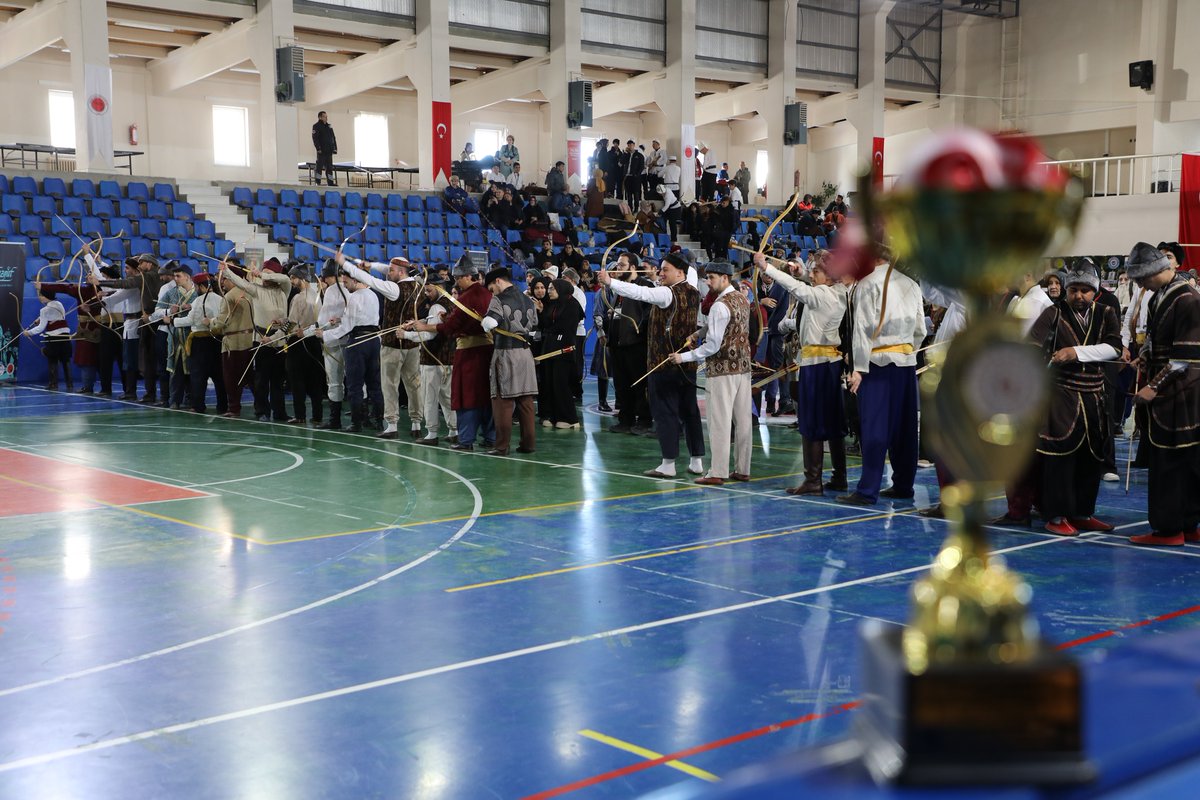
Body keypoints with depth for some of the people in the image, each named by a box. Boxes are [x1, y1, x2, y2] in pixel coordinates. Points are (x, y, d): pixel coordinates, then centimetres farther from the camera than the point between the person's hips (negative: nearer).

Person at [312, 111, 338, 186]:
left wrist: (335, 148, 10)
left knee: (329, 167, 7)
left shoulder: (329, 126, 17)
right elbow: (315, 138, -11)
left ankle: (330, 182, 10)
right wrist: (318, 148, -18)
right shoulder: (316, 126, -3)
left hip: (329, 151, 6)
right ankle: (318, 182, -3)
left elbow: (333, 138, 19)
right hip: (322, 151, -6)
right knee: (319, 166, -5)